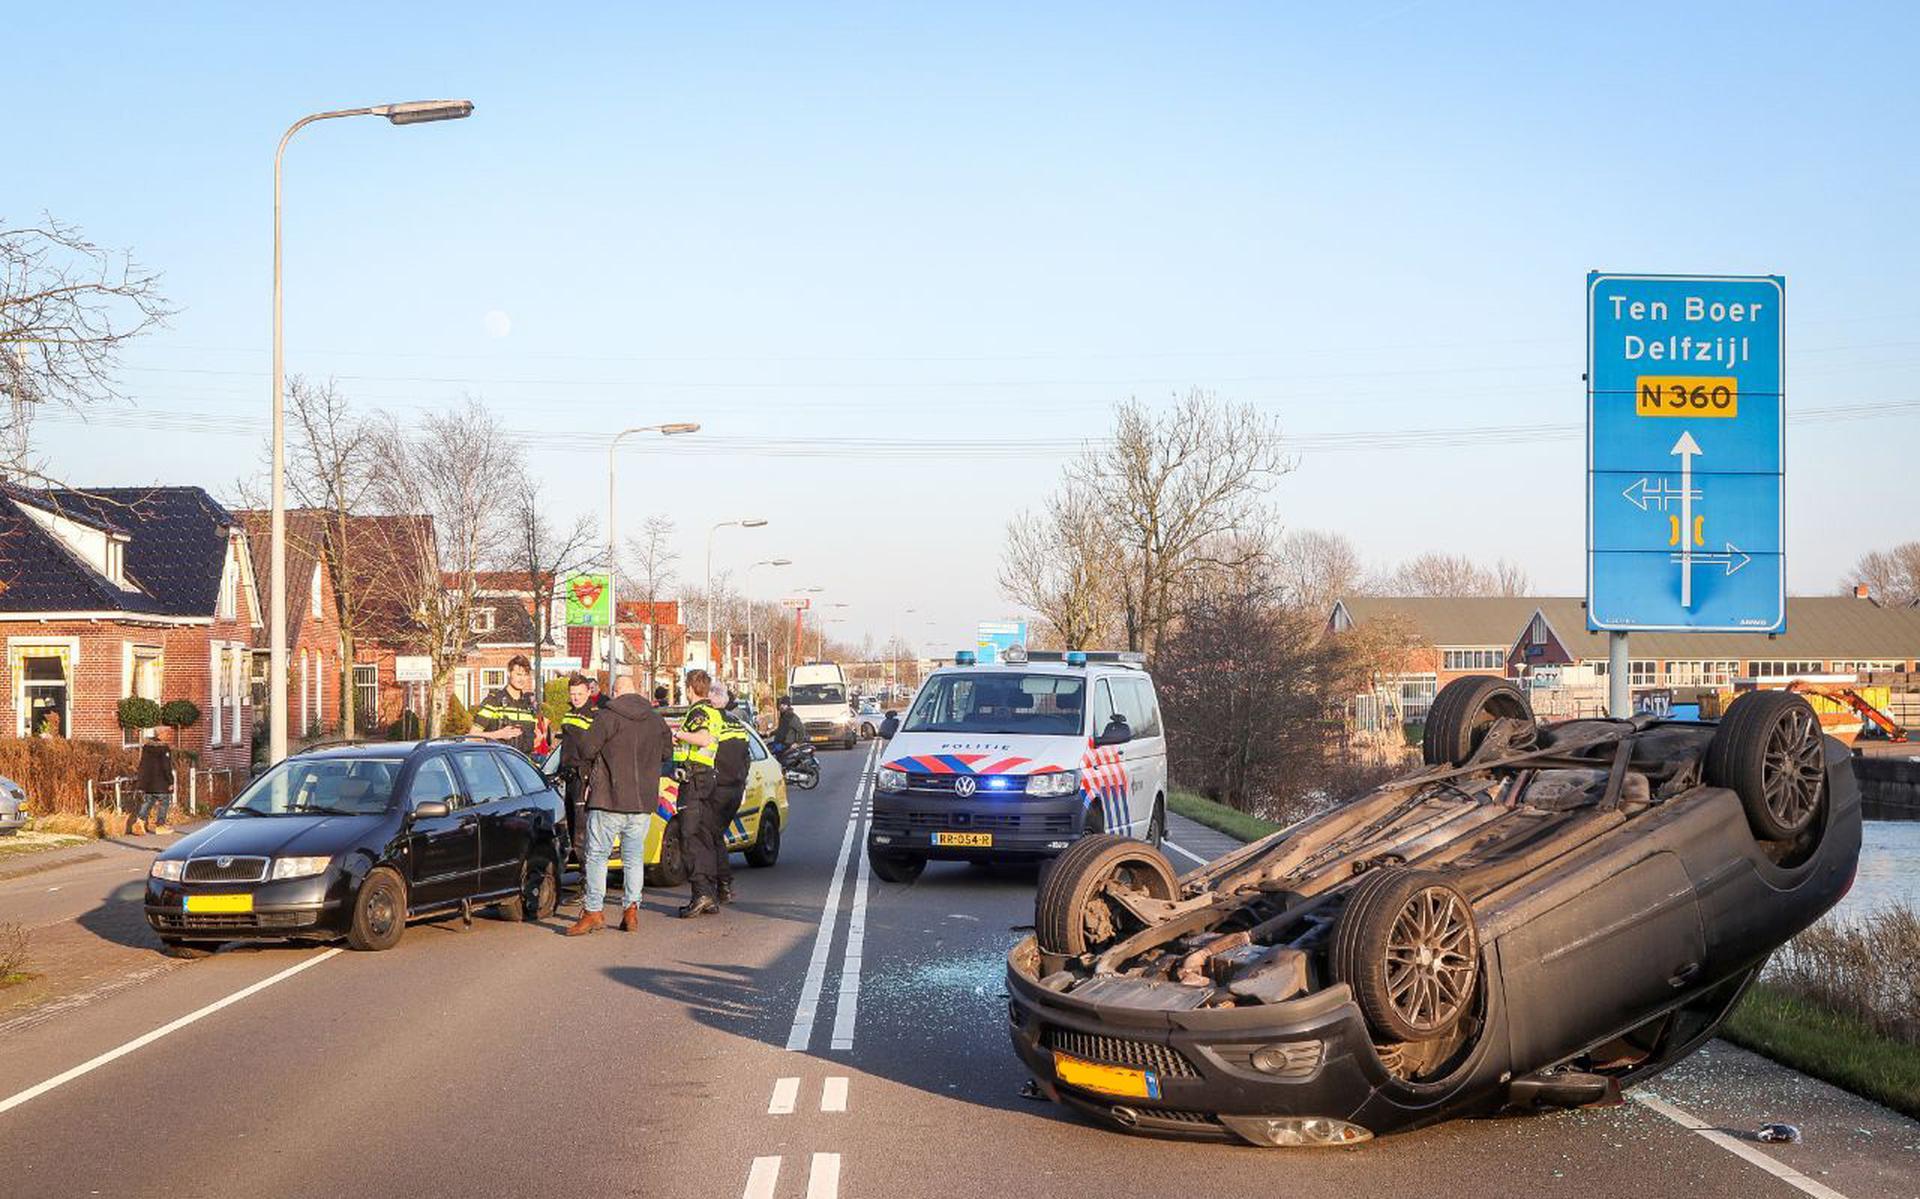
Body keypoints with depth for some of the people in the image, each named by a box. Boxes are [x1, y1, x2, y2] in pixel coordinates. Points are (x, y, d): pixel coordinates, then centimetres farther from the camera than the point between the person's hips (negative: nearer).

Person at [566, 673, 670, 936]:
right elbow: (666, 753, 20)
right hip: (643, 801, 5)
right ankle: (631, 909, 5)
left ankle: (593, 911, -4)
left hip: (609, 799, -5)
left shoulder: (608, 716, -9)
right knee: (634, 857, 10)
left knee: (597, 856, 0)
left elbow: (587, 749, -11)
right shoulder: (656, 720, 8)